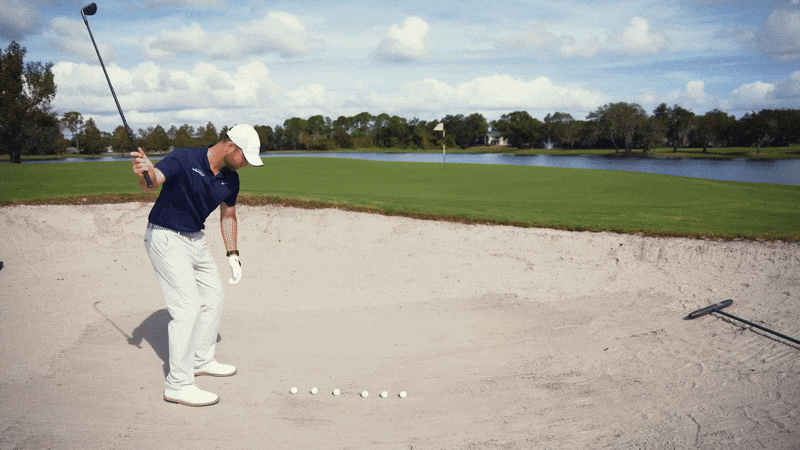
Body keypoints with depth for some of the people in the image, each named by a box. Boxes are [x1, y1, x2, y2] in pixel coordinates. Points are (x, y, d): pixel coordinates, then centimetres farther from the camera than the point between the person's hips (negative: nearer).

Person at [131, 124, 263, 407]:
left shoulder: (230, 179, 0)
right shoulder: (184, 160, -22)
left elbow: (228, 215, 14)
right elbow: (150, 184, -37)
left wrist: (233, 255, 10)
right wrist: (146, 173, -60)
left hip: (196, 240, 9)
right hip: (166, 238, -8)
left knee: (214, 297, 17)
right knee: (187, 307, -14)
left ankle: (201, 360, 35)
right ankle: (178, 385, -5)